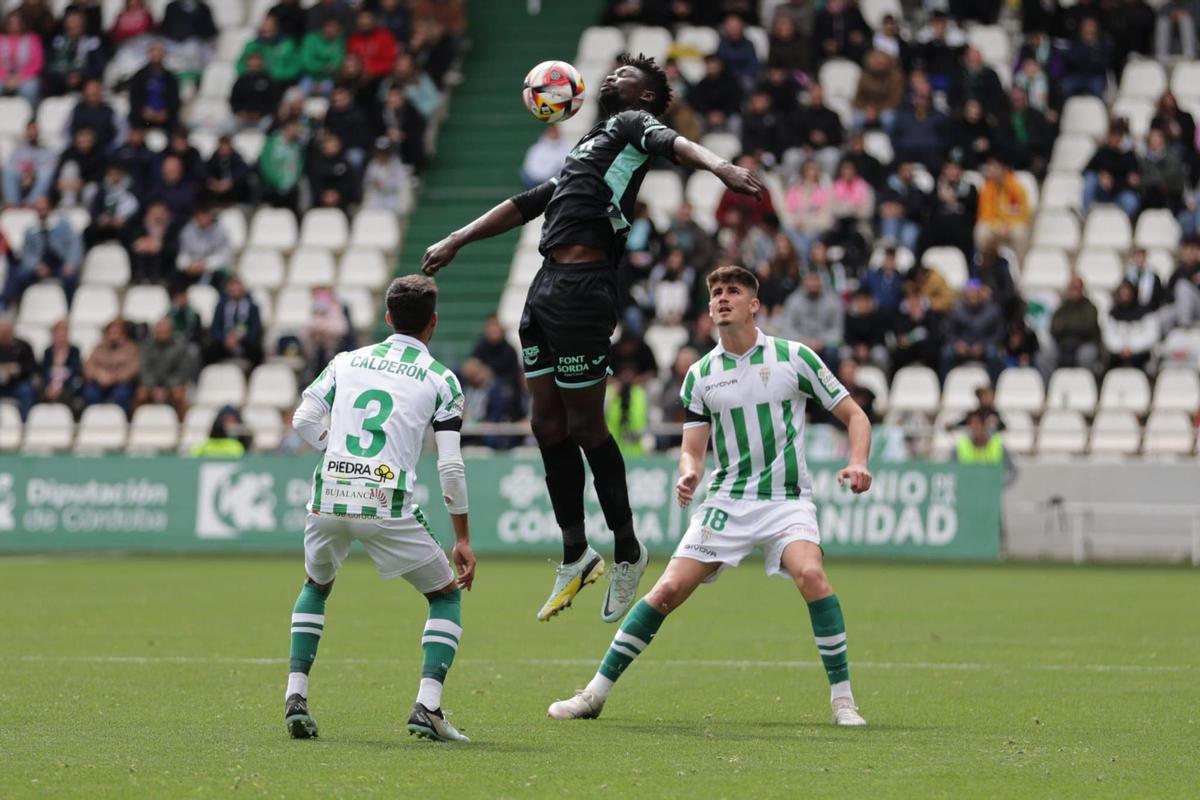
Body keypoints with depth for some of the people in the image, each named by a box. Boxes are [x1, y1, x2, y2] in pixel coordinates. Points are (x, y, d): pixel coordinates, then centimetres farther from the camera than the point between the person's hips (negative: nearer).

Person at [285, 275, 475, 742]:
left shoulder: (346, 362, 14)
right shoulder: (440, 380, 5)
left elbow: (303, 421, 6)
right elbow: (451, 467, -1)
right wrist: (463, 540, 5)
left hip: (329, 498, 3)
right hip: (389, 508, -3)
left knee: (315, 587, 31)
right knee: (447, 596, 15)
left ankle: (295, 695, 16)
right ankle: (427, 705, -2)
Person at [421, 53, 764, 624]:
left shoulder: (633, 123, 5)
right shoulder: (591, 144, 29)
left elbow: (672, 142, -18)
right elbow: (527, 205, 36)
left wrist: (719, 166, -40)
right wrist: (456, 242, 37)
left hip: (583, 286, -8)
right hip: (547, 284, 8)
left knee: (585, 425, -4)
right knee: (548, 425, 8)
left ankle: (628, 554, 8)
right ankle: (575, 558, 15)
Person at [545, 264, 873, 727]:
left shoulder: (793, 357, -1)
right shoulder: (700, 375, 7)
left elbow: (854, 415, 4)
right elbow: (692, 450, 9)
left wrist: (857, 463, -16)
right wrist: (688, 476, -16)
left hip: (786, 501, -3)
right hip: (727, 501, 3)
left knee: (810, 573, -30)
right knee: (668, 590, -7)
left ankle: (842, 698, -19)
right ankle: (596, 693, 4)